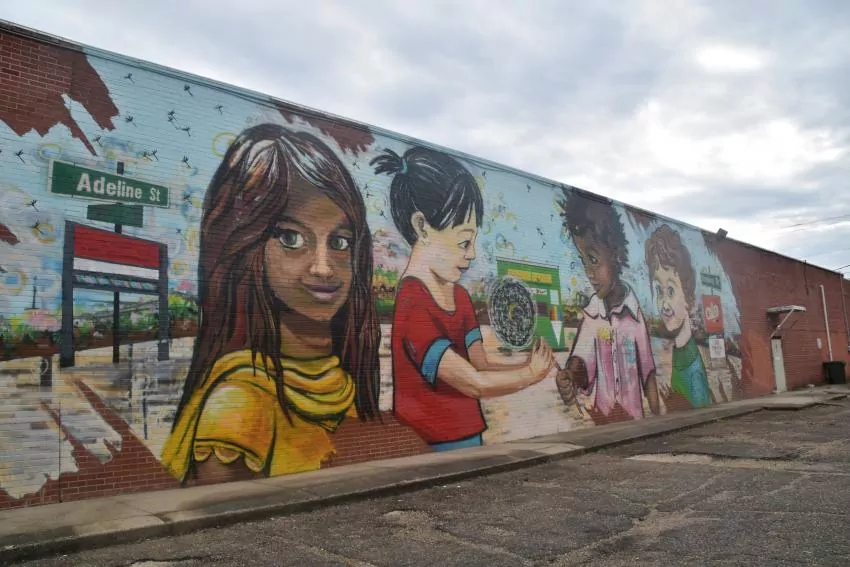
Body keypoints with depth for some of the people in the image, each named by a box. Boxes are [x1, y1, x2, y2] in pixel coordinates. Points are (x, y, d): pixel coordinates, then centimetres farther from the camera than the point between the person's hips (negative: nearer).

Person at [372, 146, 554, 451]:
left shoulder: (460, 295, 7)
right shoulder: (410, 303, -21)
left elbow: (482, 366, 3)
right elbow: (474, 383, -18)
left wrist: (530, 366, -11)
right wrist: (531, 373, -5)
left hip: (470, 439, 8)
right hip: (430, 451, -7)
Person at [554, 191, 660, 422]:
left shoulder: (634, 312, -12)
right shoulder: (591, 312, -4)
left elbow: (648, 372, -4)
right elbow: (583, 360, -12)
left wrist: (657, 419, -3)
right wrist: (569, 378, -33)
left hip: (633, 418, -2)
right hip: (600, 418, 2)